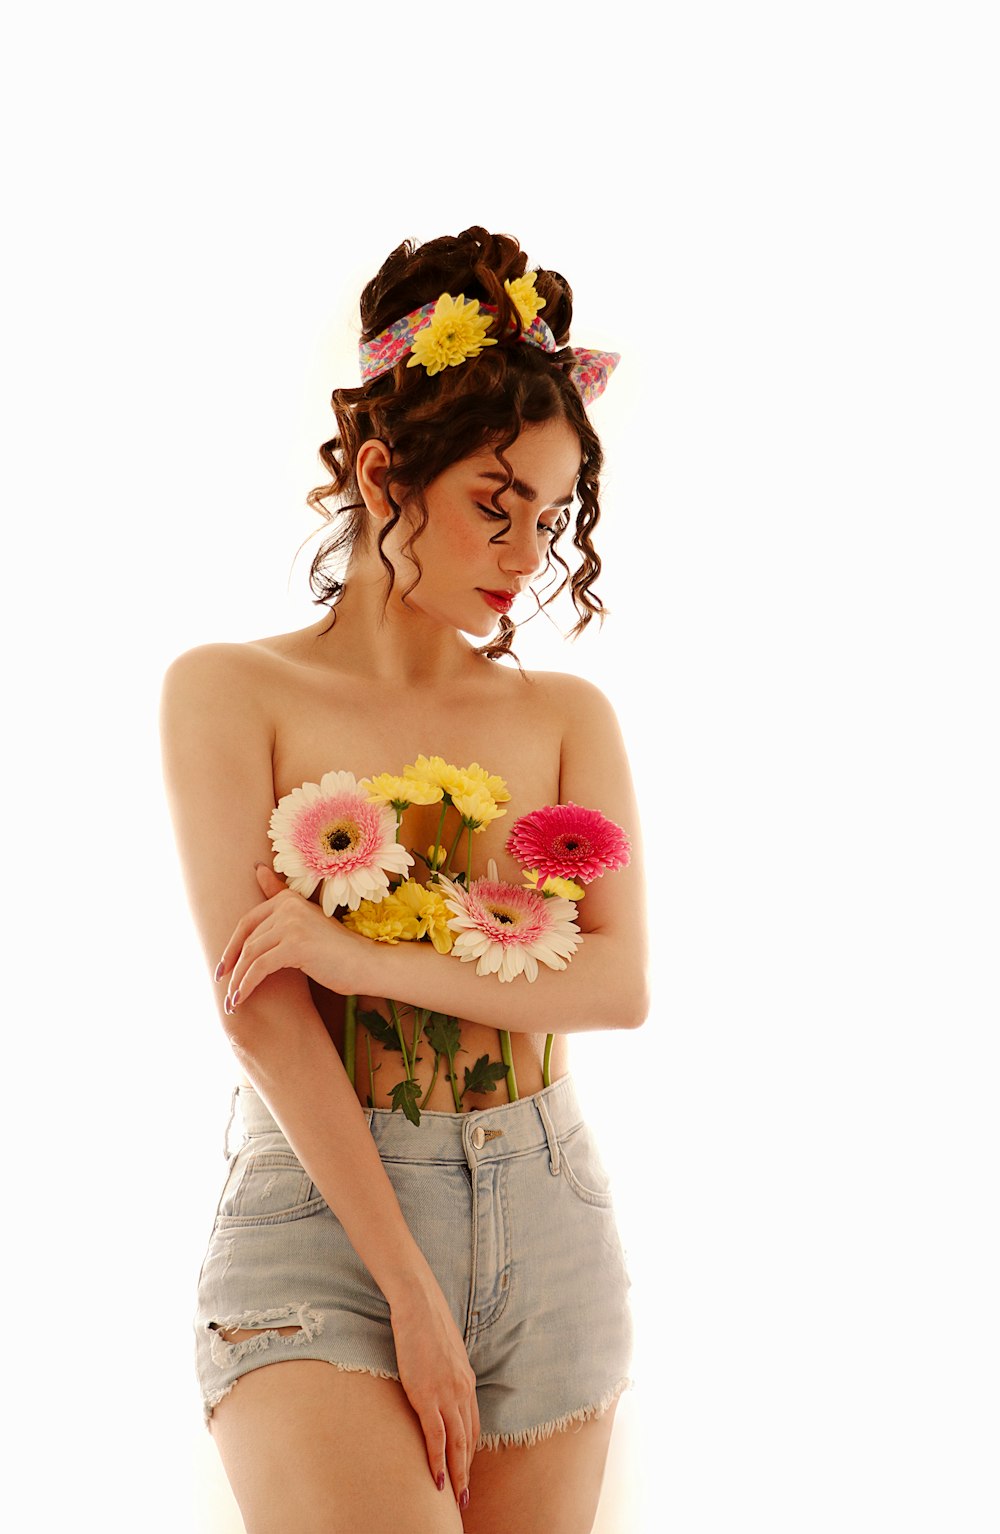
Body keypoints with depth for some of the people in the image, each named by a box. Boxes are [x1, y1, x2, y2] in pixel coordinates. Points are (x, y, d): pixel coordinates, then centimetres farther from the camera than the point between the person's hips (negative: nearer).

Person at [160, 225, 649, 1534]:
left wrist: (364, 957, -18)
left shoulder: (568, 717, 8)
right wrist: (409, 1288, -13)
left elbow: (620, 981, -5)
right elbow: (261, 1007, -10)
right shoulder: (230, 693, -2)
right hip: (317, 1226, -3)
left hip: (547, 1229, 4)